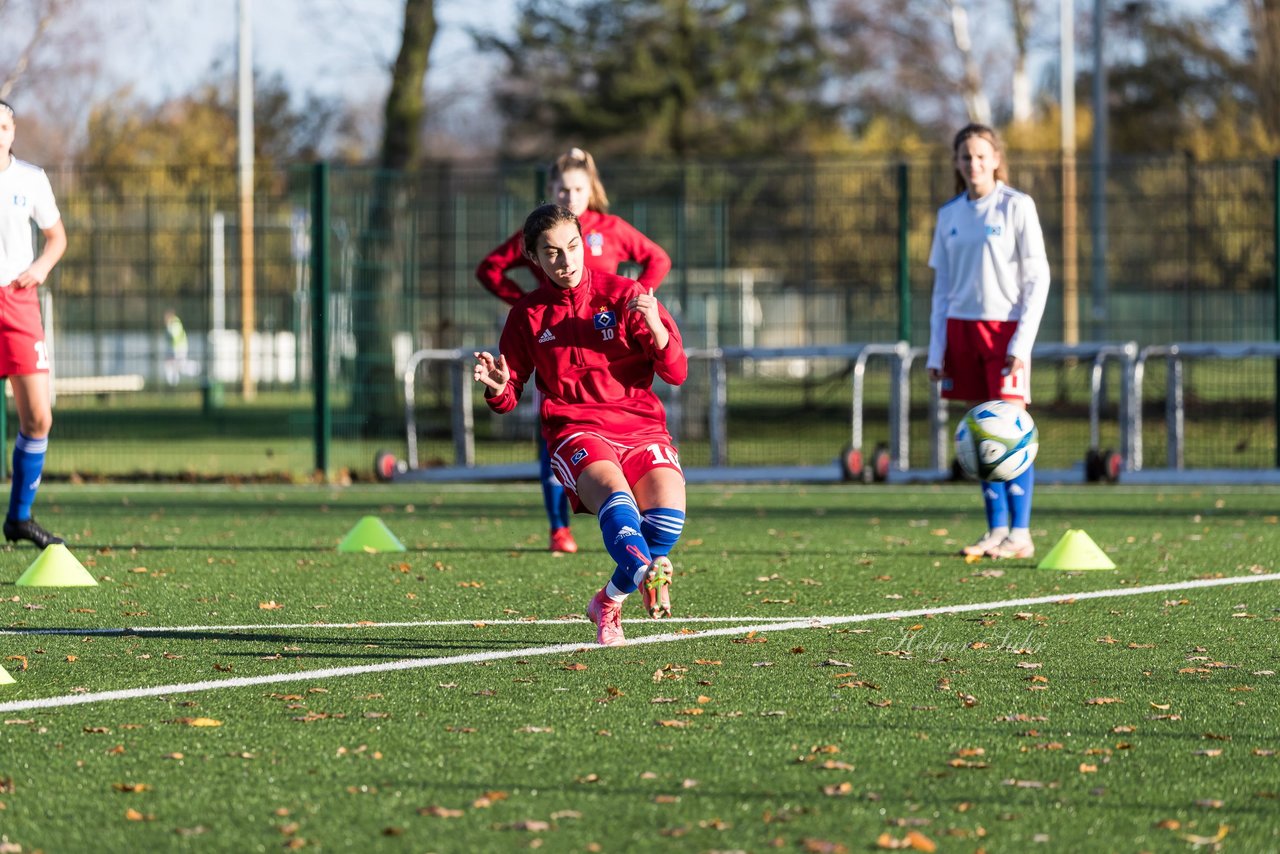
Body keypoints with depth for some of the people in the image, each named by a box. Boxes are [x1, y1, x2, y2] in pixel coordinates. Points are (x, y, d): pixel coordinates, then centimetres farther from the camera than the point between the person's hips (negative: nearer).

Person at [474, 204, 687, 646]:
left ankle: (609, 602, -2)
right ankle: (645, 574, -63)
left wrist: (655, 326, -18)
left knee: (668, 512, -26)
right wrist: (498, 387, -10)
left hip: (641, 427, 1)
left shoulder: (624, 294, 5)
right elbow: (508, 400, 15)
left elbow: (676, 372, 1)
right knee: (614, 493, -35)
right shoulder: (528, 314, 9)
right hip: (576, 432, -1)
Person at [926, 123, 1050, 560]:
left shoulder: (1016, 207, -2)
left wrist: (1022, 342, -13)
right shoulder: (949, 214, 12)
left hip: (1004, 328, -5)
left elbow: (1038, 279, -4)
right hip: (961, 328, 5)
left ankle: (1020, 535, -7)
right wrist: (936, 350, 9)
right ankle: (996, 531, 8)